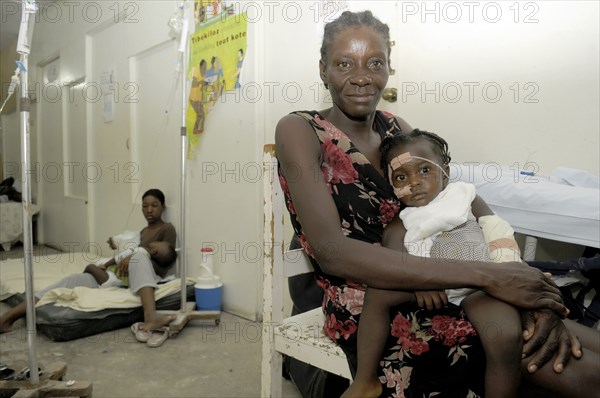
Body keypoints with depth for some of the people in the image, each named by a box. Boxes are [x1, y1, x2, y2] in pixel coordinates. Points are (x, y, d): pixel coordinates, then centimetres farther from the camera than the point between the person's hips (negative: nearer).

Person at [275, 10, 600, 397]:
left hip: (432, 292, 6)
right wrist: (486, 276, -25)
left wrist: (532, 289, -16)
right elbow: (332, 252, -22)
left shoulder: (396, 128, 10)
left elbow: (472, 208, 4)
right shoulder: (299, 131, -8)